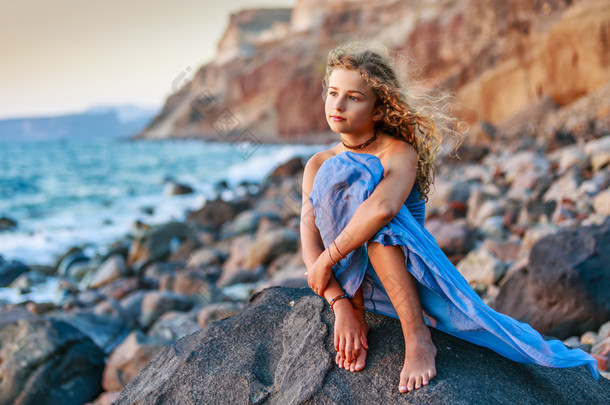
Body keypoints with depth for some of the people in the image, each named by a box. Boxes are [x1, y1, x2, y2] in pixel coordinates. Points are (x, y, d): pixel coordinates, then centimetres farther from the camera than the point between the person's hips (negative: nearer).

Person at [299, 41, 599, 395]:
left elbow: (383, 208, -32)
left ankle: (417, 338, -29)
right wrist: (340, 306, -19)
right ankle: (357, 313, -18)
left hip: (408, 274, -2)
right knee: (335, 177, -22)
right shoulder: (319, 165, 5)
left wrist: (328, 259, -25)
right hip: (349, 282, 2)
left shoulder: (400, 152, -9)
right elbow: (310, 241, -6)